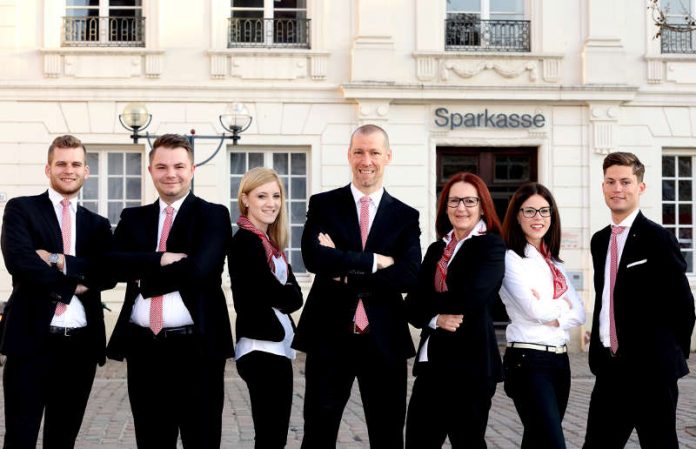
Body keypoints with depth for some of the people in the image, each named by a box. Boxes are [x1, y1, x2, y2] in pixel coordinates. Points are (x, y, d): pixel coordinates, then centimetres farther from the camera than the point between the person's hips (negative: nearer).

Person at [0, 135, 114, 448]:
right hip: (32, 340, -4)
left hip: (82, 345, 4)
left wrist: (61, 261, -13)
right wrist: (73, 283, -10)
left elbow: (109, 274, -1)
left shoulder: (98, 224, 14)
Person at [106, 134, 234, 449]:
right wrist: (161, 259, -15)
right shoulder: (133, 218, 14)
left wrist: (144, 275, -7)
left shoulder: (213, 215, 1)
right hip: (144, 348, 4)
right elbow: (113, 263, -3)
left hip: (196, 346, -4)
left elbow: (198, 268, -15)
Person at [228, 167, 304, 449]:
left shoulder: (271, 243, 15)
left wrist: (281, 295, -12)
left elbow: (296, 296, 7)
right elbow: (274, 294, -17)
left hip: (277, 347, 9)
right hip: (261, 348, -9)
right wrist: (286, 294, 1)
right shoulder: (245, 241, -11)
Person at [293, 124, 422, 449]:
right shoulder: (323, 205, 4)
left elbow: (409, 275, -10)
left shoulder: (405, 216, 6)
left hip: (385, 340, 1)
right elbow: (314, 258, -14)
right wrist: (374, 260, -14)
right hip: (329, 336, -1)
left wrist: (346, 273, -13)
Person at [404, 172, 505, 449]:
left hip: (471, 362, -6)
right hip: (432, 362, 6)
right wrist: (436, 319, -12)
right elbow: (414, 306, 8)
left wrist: (428, 302, -3)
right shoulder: (436, 249, 16)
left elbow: (469, 298, -18)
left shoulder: (491, 246, -3)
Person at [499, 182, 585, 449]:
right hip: (528, 361, -7)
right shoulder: (510, 259, -6)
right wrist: (562, 305, 2)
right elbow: (536, 311, -15)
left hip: (560, 360, 7)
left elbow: (579, 314, 6)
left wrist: (554, 316, -12)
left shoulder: (555, 264, 16)